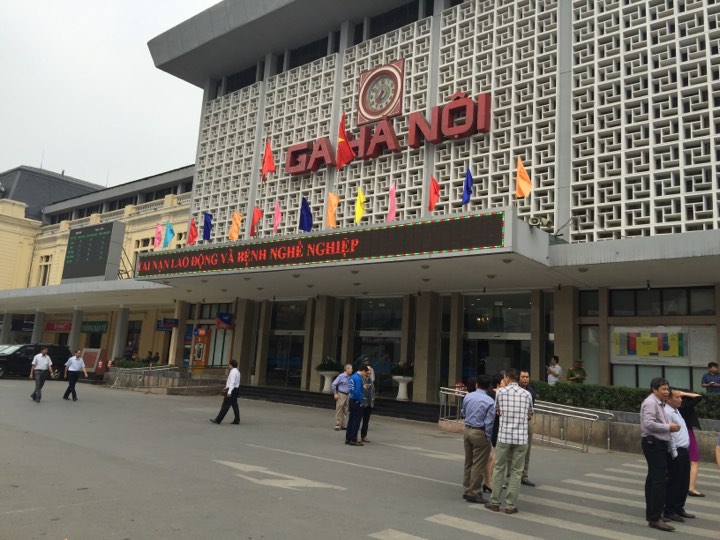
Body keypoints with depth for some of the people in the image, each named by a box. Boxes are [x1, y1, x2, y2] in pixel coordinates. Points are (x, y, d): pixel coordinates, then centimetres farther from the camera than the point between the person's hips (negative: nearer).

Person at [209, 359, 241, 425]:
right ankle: (236, 420, 15)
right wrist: (227, 387, 25)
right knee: (234, 405, 12)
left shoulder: (233, 372, -17)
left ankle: (217, 420, -2)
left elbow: (232, 382, -24)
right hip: (236, 389, 10)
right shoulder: (237, 371, 14)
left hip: (232, 390, -10)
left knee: (225, 405, -5)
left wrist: (229, 392, -28)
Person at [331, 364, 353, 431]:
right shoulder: (341, 376, -12)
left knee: (345, 411, 10)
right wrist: (335, 394, -10)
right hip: (341, 395, -6)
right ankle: (337, 426, 4)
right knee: (339, 410, -2)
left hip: (347, 395, 6)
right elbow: (334, 384, -11)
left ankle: (344, 425, 17)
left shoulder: (350, 377, 5)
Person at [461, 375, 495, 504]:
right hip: (480, 433, -6)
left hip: (467, 430, 6)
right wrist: (488, 438, -4)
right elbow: (489, 422, -15)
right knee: (478, 465, 4)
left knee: (468, 463, 17)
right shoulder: (489, 401, -14)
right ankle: (474, 494, 9)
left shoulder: (467, 396, 1)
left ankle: (466, 491, 27)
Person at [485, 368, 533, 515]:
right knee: (516, 472, 7)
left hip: (504, 436, -1)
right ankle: (510, 505, 9)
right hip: (521, 437, 1)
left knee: (499, 469, 10)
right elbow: (529, 416, 16)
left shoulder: (501, 391, -1)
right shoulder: (527, 394, 4)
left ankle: (494, 502, 14)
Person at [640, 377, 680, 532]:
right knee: (660, 481, -13)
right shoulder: (650, 403, -14)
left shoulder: (659, 404, 18)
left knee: (653, 479, 15)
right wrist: (669, 427, -17)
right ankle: (655, 518, -13)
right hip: (653, 444, -11)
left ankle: (651, 513, 24)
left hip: (658, 444, 11)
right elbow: (649, 423, -24)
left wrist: (670, 427, 13)